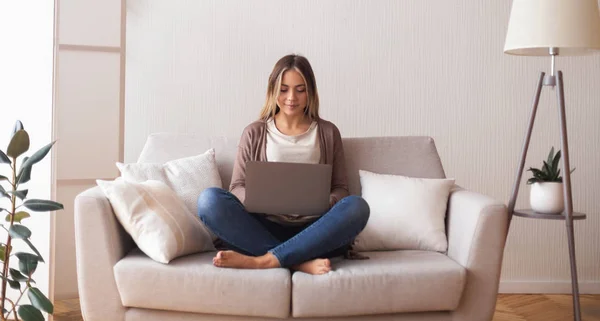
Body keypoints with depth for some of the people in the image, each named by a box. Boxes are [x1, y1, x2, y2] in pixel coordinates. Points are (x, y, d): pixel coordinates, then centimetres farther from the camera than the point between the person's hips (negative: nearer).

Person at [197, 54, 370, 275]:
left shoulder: (328, 133, 13)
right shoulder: (254, 133, 12)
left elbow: (340, 188, 13)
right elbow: (237, 186, 9)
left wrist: (327, 201, -11)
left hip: (314, 232, 0)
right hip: (265, 229, 0)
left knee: (356, 206, -30)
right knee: (209, 199, -25)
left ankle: (261, 260, -34)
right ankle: (301, 262, -32)